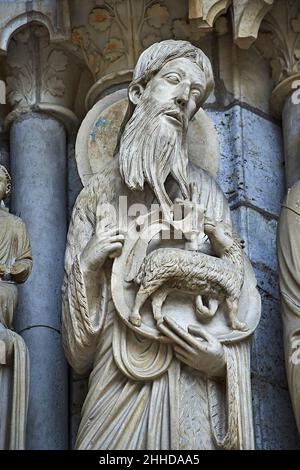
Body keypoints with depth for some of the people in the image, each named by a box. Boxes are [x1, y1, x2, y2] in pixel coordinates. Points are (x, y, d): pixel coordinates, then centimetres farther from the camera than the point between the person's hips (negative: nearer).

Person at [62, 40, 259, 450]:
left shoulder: (205, 192, 5)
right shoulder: (98, 193, 7)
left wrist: (221, 358, -12)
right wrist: (88, 263, -8)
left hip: (191, 386, 0)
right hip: (117, 382, 0)